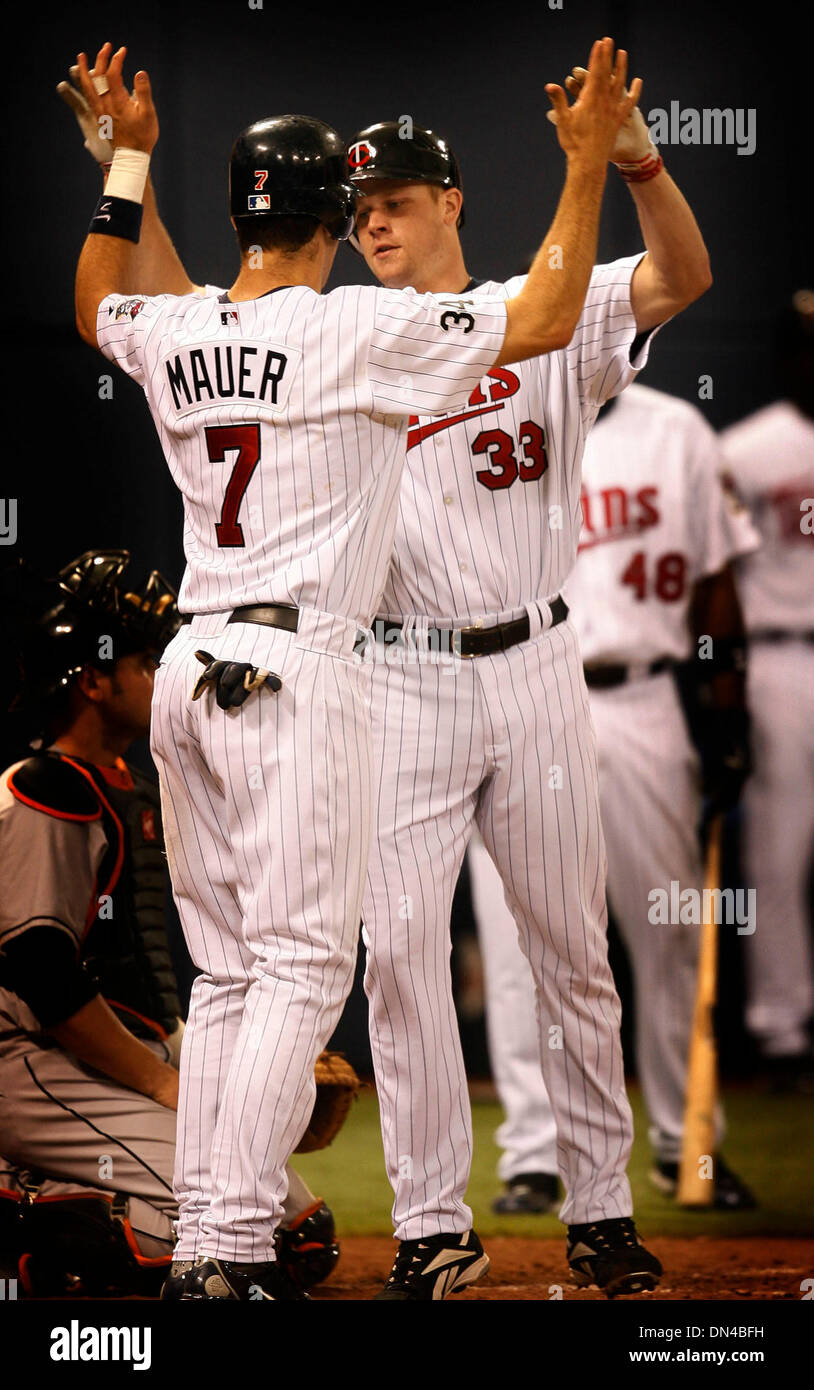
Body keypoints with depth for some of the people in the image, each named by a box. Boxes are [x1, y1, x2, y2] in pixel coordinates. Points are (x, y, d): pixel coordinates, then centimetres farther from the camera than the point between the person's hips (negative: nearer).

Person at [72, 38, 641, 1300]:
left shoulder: (171, 335, 7)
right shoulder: (360, 330, -11)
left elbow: (95, 304, 32)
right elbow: (542, 322, -12)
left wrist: (129, 156, 37)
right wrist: (589, 161, -6)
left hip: (191, 669, 7)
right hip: (296, 672, -7)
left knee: (226, 971, 12)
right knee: (301, 964, -5)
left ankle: (203, 1237, 10)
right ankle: (235, 1249, -12)